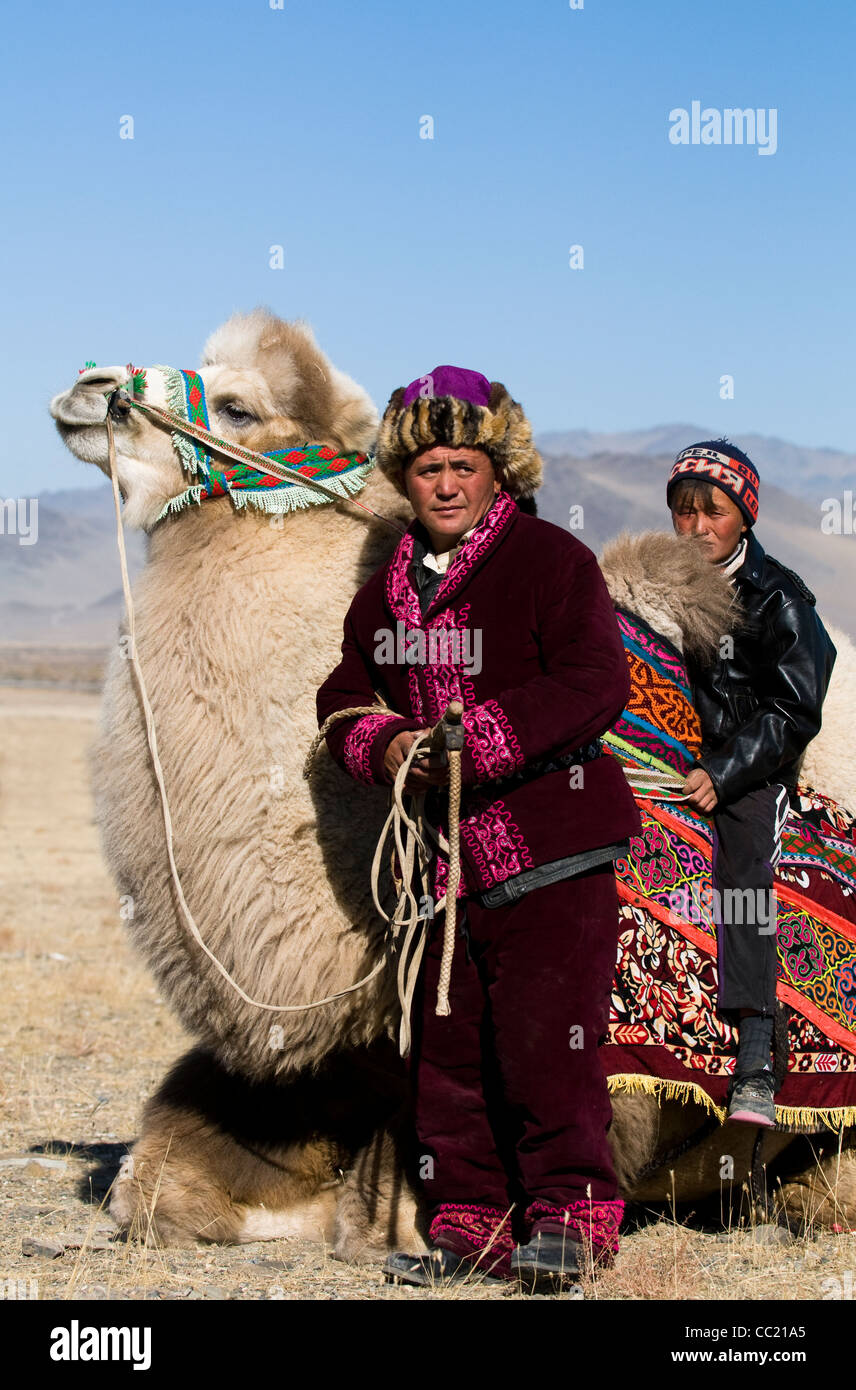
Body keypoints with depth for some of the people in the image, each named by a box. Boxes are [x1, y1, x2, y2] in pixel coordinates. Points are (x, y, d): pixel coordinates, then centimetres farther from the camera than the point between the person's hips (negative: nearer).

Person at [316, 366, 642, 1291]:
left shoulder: (552, 561, -5)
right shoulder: (387, 590, 14)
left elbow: (595, 684, -14)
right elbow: (345, 699, 17)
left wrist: (481, 740, -21)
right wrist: (386, 746, -7)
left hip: (550, 847, -6)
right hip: (442, 850, 6)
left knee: (546, 1036, -8)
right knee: (446, 1043, 9)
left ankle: (570, 1212, 5)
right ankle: (468, 1225, 18)